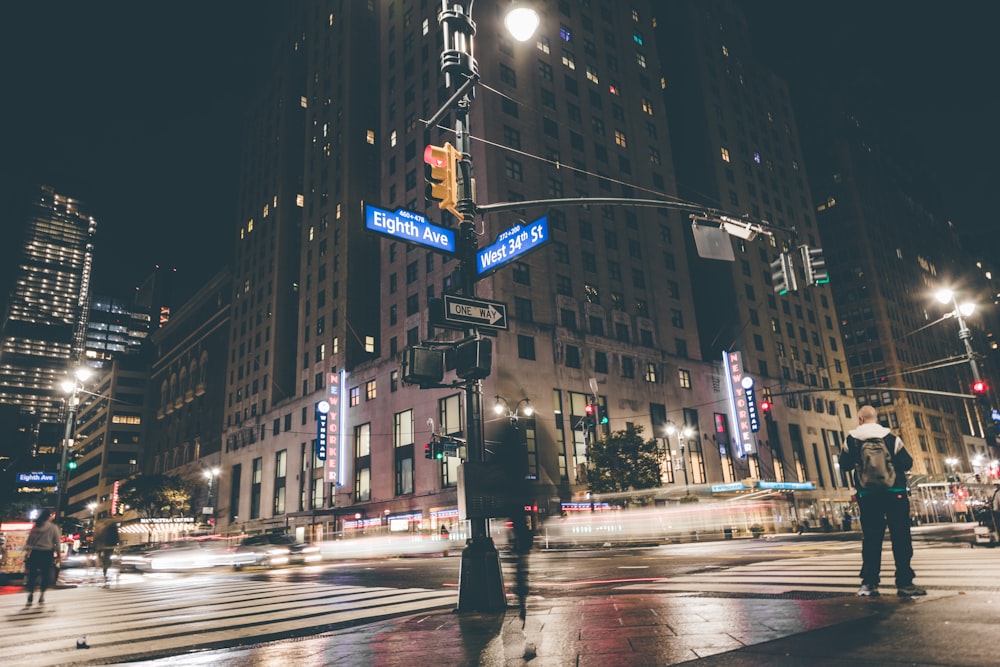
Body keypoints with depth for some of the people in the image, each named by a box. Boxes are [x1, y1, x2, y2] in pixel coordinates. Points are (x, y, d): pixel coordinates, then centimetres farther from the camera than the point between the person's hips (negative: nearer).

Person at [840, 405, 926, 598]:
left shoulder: (852, 440, 0)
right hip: (895, 493, -1)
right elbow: (907, 463, 1)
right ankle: (904, 583, 4)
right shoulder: (891, 438, -2)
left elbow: (844, 464, 8)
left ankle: (869, 584, 4)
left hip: (867, 495, 1)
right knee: (901, 538, 4)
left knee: (871, 539, 5)